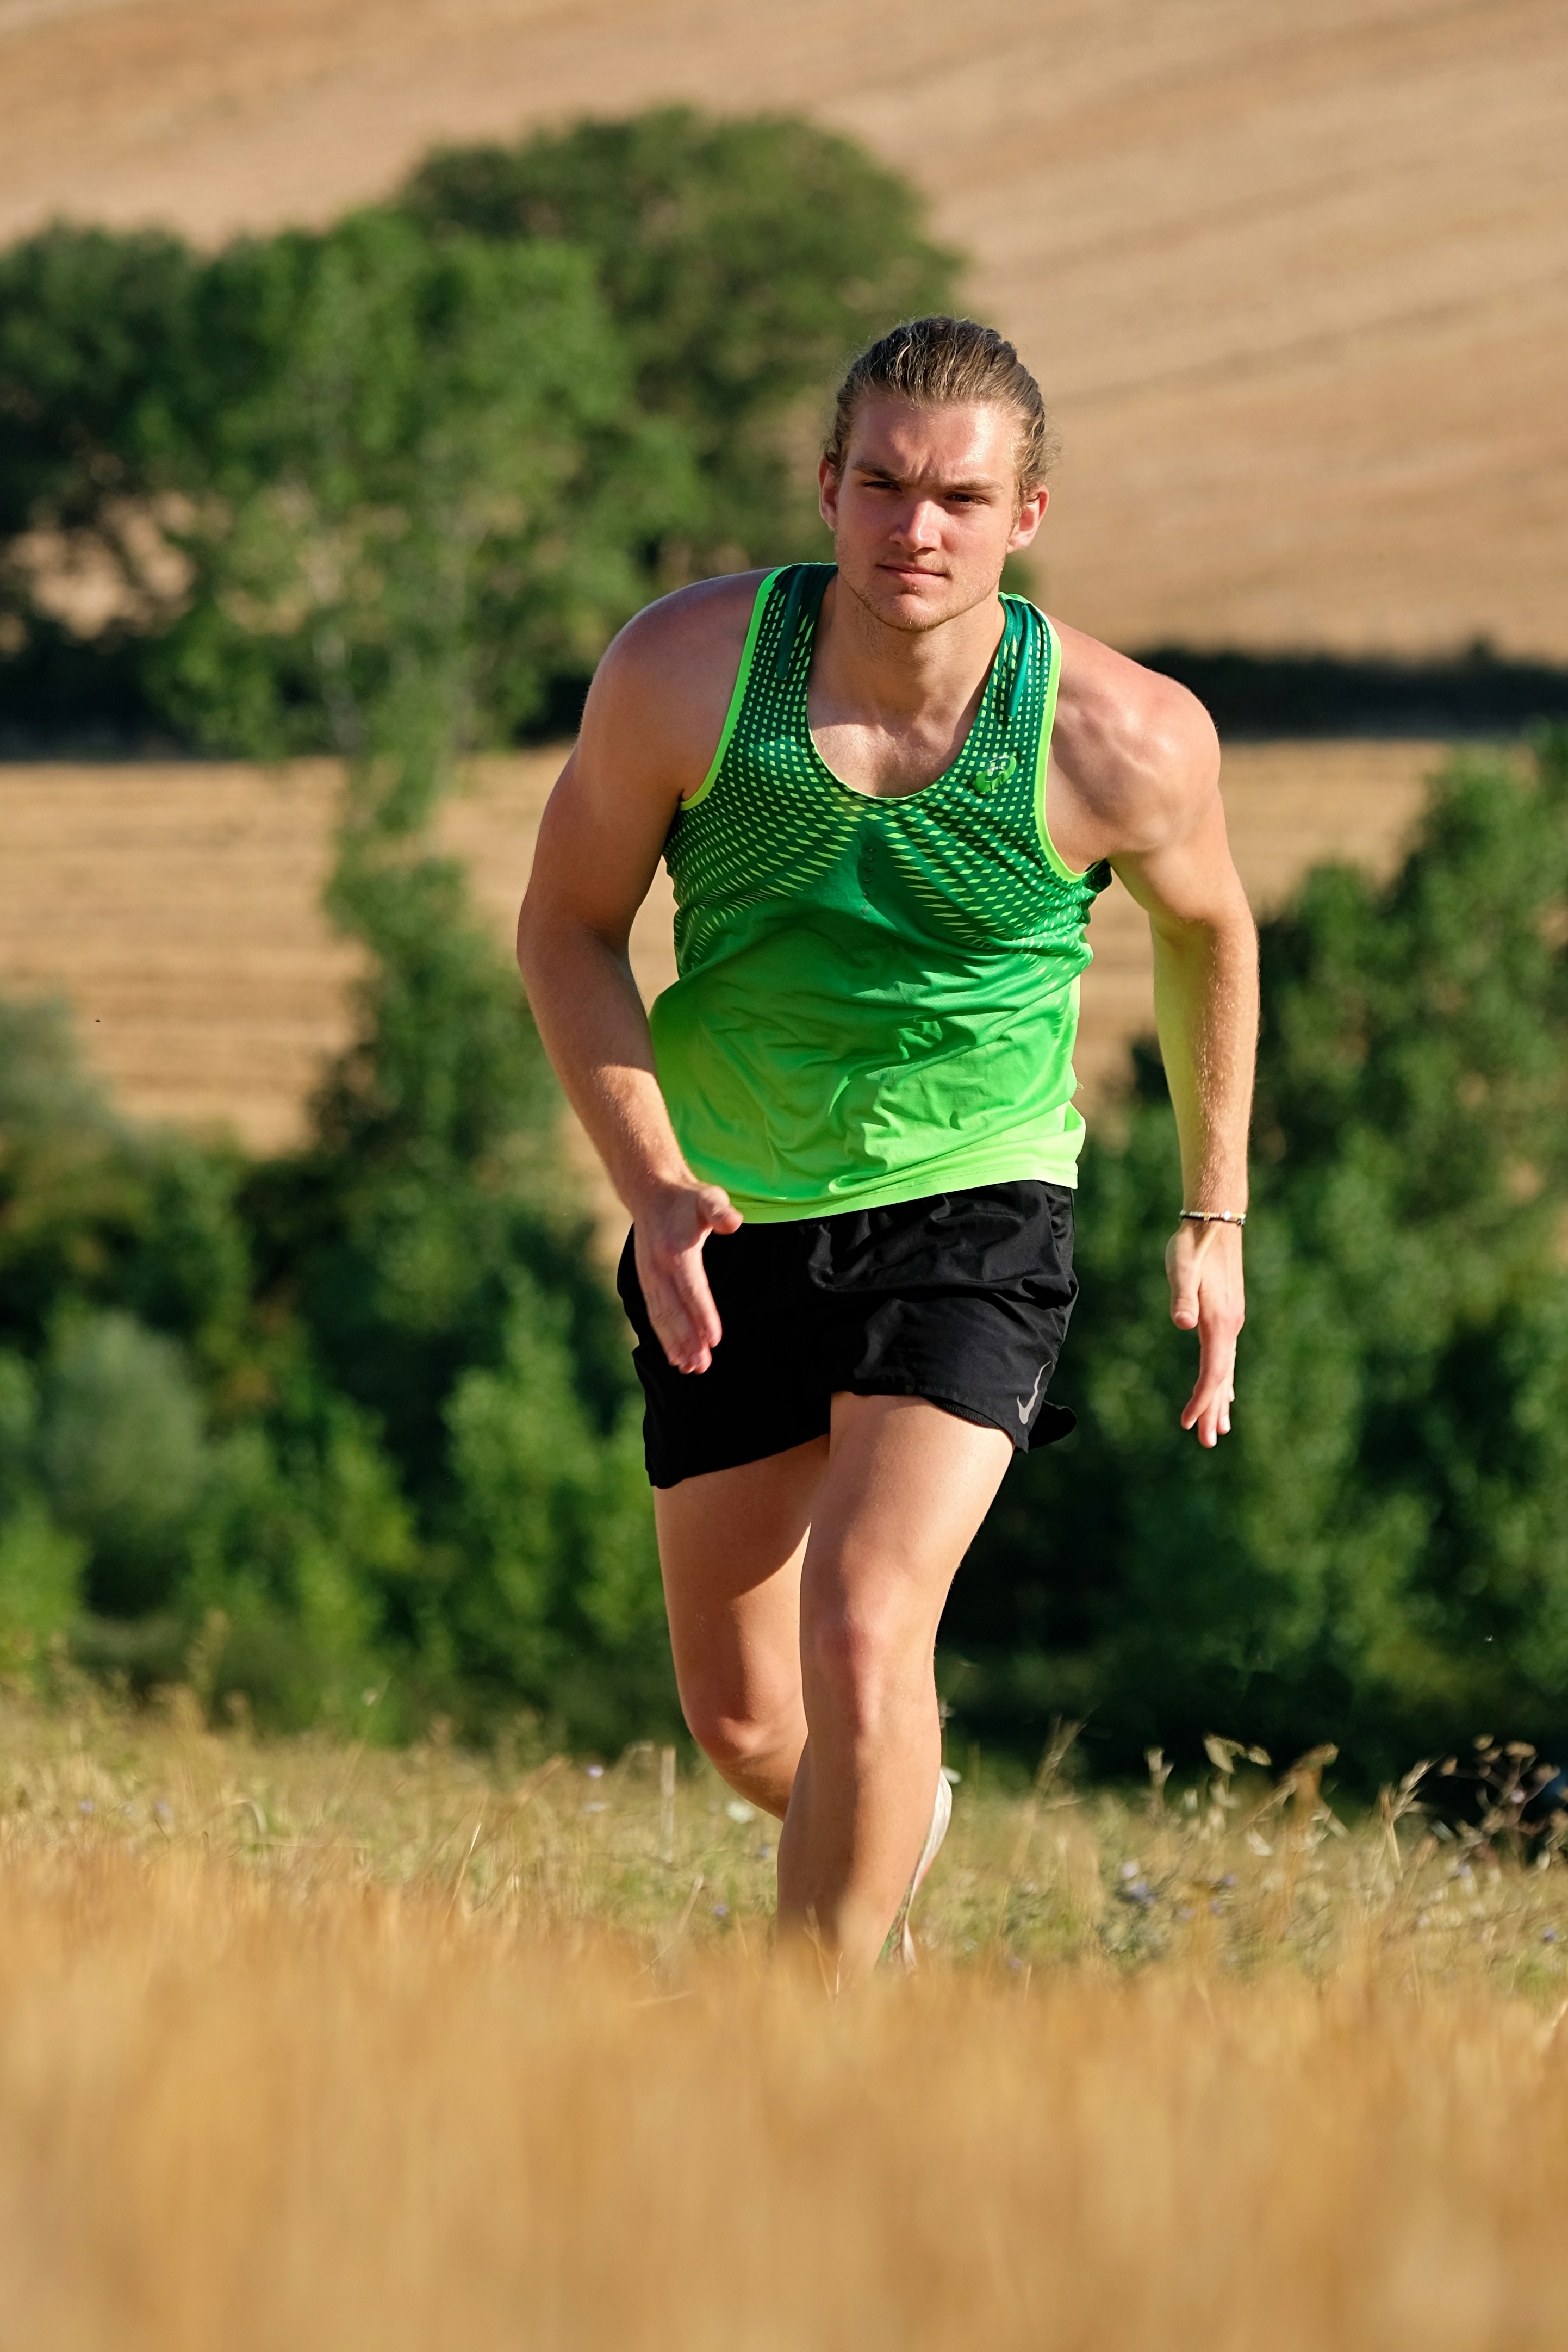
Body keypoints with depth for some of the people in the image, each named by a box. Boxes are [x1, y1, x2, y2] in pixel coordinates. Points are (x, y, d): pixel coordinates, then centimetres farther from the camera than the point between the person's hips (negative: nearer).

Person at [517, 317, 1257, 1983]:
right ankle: (895, 1828, 47)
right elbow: (567, 925, -3)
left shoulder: (1124, 742, -18)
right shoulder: (687, 666, -17)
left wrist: (1214, 1218, 12)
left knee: (864, 1639, -23)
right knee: (741, 1720, 11)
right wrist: (649, 1186, -17)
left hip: (969, 1215, -2)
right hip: (731, 1225, 3)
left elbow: (1206, 932, 5)